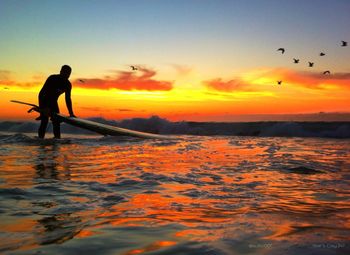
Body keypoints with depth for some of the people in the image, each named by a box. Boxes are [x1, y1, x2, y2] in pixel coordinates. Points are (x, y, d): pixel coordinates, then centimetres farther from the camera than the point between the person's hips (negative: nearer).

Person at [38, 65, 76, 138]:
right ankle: (40, 138, -12)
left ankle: (57, 138, 5)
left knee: (56, 120, 0)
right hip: (44, 100, -5)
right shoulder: (52, 78, -24)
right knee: (44, 120, -15)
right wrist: (45, 107, -40)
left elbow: (68, 99, -6)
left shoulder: (68, 84, -9)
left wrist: (71, 113, -13)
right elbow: (43, 91, -30)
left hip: (53, 101, 6)